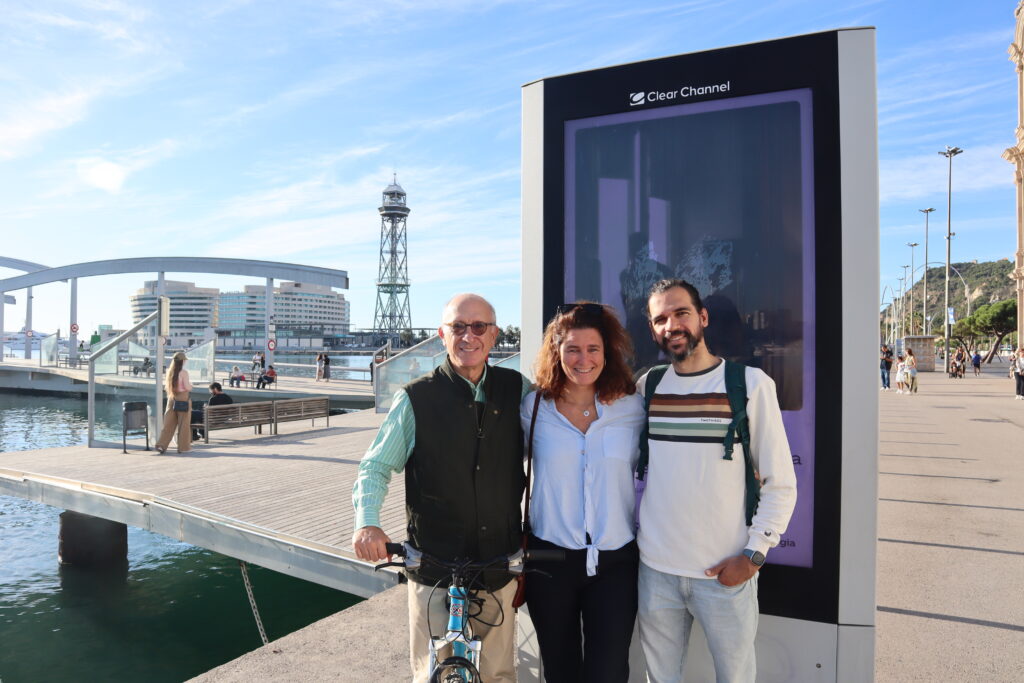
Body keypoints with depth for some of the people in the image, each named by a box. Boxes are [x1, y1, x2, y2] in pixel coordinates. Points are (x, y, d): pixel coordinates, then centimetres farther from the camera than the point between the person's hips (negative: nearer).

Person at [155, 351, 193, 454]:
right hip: (183, 400, -5)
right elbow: (188, 387, -15)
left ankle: (161, 445, -1)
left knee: (169, 423, 7)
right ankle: (183, 447, 10)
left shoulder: (169, 372, 6)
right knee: (183, 424, 4)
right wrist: (191, 384, 6)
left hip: (172, 399, 5)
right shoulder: (184, 372, -12)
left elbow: (166, 388, 11)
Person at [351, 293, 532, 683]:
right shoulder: (415, 399, -8)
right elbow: (376, 466, -2)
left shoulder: (518, 391, -1)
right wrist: (366, 521, -18)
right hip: (433, 570, -2)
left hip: (500, 569, 2)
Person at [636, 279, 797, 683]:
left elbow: (780, 484, -5)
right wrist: (631, 532, 6)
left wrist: (754, 554, -10)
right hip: (655, 568, 3)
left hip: (726, 573, -3)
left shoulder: (751, 384, -6)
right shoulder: (646, 387, 3)